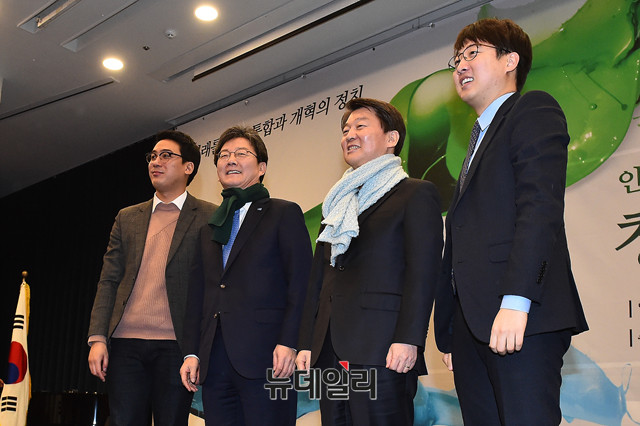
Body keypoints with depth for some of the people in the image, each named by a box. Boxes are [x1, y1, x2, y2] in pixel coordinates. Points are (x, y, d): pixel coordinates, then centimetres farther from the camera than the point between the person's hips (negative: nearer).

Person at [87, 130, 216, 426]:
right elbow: (108, 281, 13)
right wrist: (97, 338, 2)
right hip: (126, 344, 4)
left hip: (175, 346, -3)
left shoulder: (208, 218, 4)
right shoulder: (128, 218, 16)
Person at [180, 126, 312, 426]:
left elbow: (300, 283, -5)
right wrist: (192, 353, 9)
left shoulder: (284, 213, 5)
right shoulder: (208, 227, 21)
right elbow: (197, 296, 18)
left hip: (264, 356, -5)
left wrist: (288, 343, -14)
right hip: (214, 362, 5)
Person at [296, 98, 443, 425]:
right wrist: (307, 343, 12)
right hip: (330, 354, 6)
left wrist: (408, 339, -17)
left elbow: (423, 272, -8)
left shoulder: (416, 194, 3)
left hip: (381, 350, -6)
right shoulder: (337, 204, 22)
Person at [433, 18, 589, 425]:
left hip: (520, 319, -8)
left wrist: (516, 300, -22)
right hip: (472, 323, 8)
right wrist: (448, 335, 19)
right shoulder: (480, 139, 28)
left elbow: (541, 204, -13)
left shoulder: (534, 109, 4)